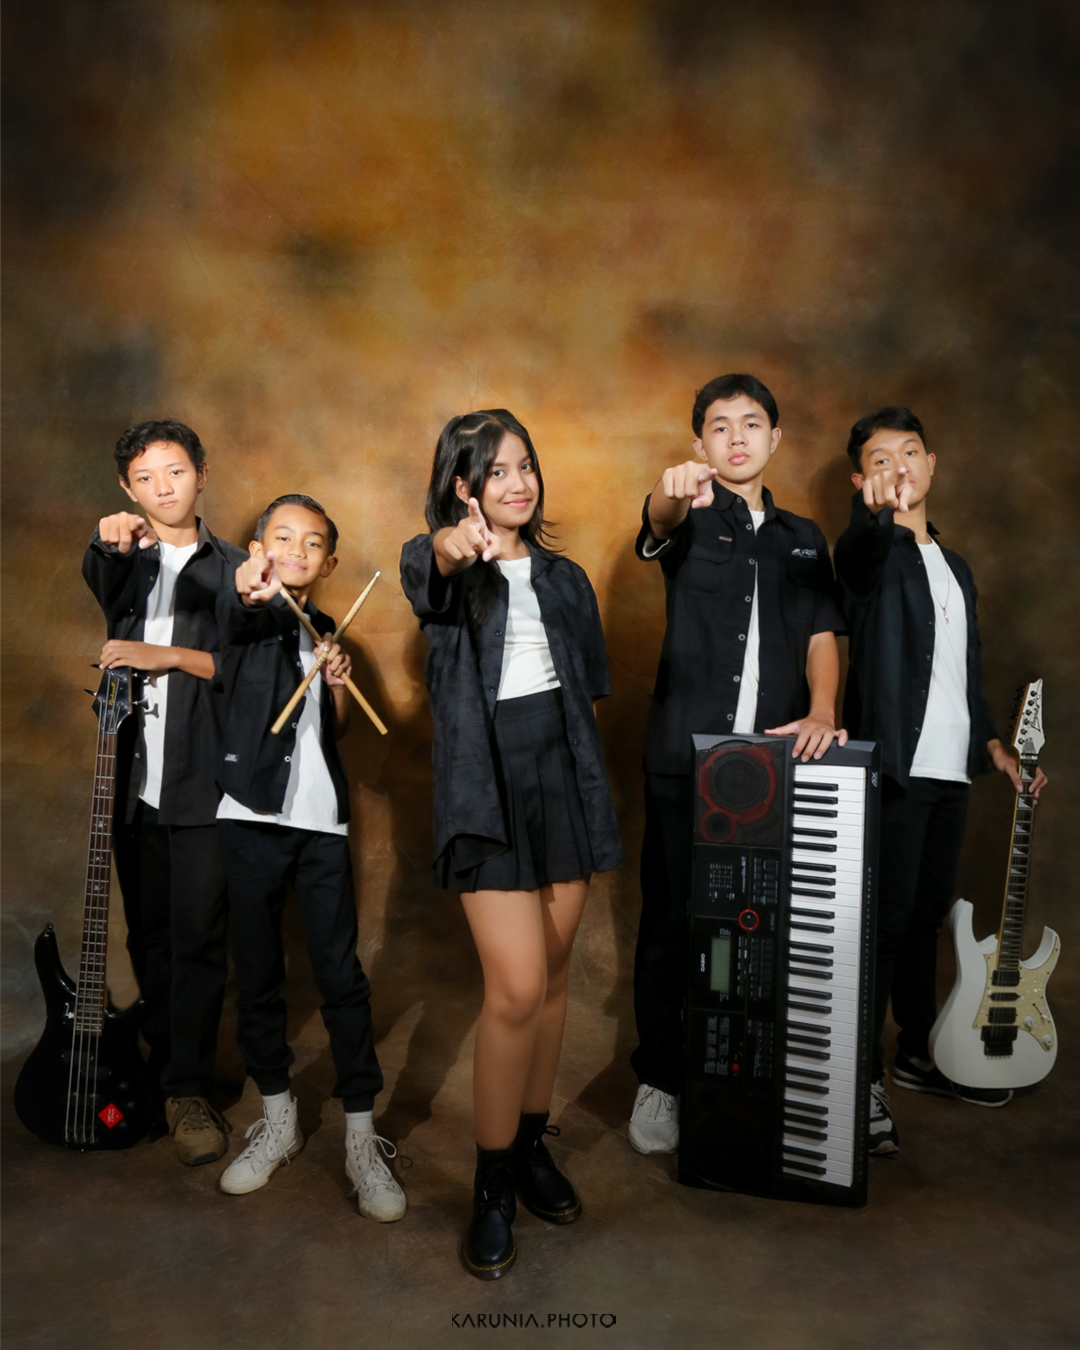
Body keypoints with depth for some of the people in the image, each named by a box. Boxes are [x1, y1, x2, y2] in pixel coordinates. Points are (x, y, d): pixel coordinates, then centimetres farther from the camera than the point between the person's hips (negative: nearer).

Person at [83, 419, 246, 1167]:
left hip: (203, 783, -3)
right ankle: (161, 1064, 30)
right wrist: (113, 545, -34)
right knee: (148, 936, 14)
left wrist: (167, 655, -17)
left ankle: (188, 1090, 9)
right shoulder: (124, 561, 11)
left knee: (198, 939, -2)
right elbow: (99, 581, -13)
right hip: (135, 779, 4)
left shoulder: (233, 568, 4)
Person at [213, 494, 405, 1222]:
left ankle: (362, 1139, 9)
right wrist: (248, 591, -48)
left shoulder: (322, 626, 15)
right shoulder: (250, 614, 2)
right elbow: (233, 615, -25)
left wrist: (338, 684, 0)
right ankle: (278, 1120, 25)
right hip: (254, 814, -3)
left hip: (322, 818, 3)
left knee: (342, 973, 0)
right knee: (258, 971, 7)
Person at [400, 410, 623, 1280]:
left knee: (551, 979, 11)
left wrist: (586, 776, 6)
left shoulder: (565, 578, 15)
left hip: (565, 778, 5)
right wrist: (456, 546, -49)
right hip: (488, 782, -5)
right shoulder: (451, 570, 0)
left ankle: (533, 1144, 30)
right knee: (516, 989, -10)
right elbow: (423, 568, -26)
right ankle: (493, 1185, 10)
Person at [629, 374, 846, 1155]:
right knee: (672, 921, 4)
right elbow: (661, 526, -21)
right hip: (686, 757, -3)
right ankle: (660, 1082, 19)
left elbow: (822, 633, 9)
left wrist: (822, 712, -10)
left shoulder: (803, 538, 17)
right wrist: (671, 497, -45)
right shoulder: (690, 518, 4)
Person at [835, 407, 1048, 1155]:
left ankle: (919, 1053, 29)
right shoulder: (870, 550, -4)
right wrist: (879, 512, -52)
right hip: (894, 768, -7)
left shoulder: (957, 568, 20)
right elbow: (863, 554, -31)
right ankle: (864, 1077, 4)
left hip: (951, 770, 7)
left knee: (927, 915, 16)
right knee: (884, 919, -5)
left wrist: (995, 746, 18)